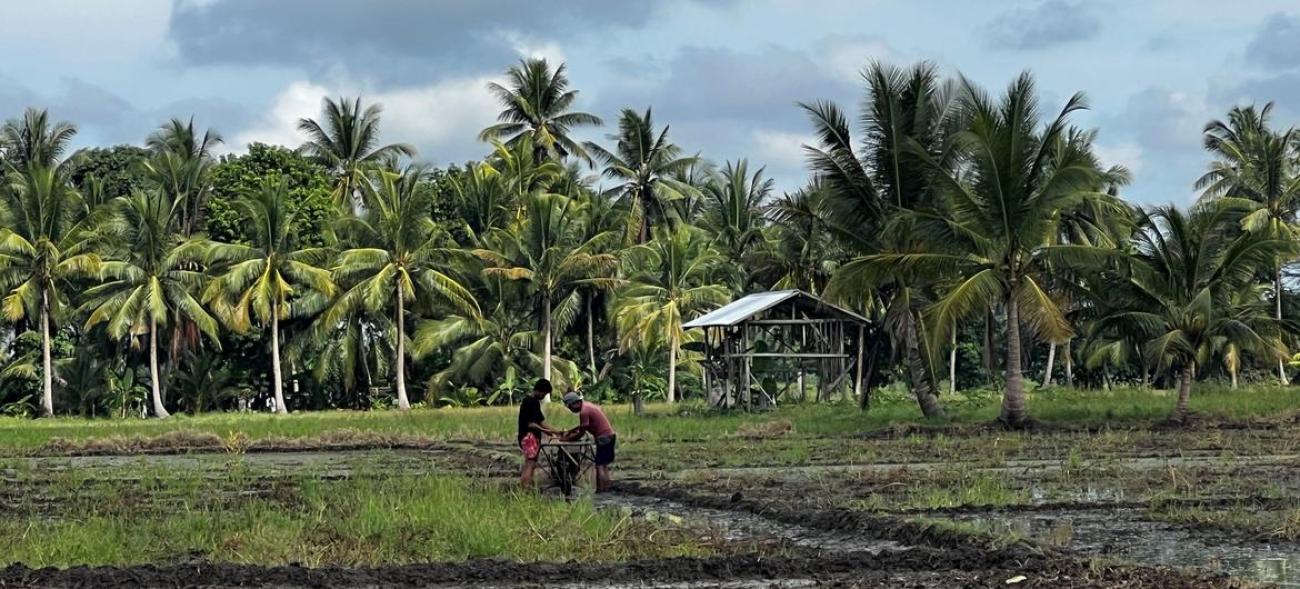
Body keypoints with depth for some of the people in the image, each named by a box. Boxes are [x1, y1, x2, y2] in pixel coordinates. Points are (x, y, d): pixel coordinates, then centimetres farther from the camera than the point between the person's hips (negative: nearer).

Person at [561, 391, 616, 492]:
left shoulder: (584, 412, -19)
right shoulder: (587, 405, 12)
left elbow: (581, 433, -14)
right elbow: (583, 426, 24)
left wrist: (567, 438, -4)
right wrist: (569, 431, 18)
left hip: (603, 437, -10)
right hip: (609, 435, 10)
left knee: (600, 466, -7)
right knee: (604, 465, 16)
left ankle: (600, 490, -7)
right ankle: (606, 488, 19)